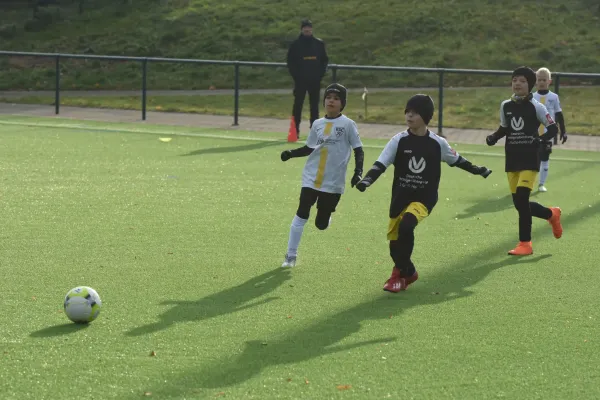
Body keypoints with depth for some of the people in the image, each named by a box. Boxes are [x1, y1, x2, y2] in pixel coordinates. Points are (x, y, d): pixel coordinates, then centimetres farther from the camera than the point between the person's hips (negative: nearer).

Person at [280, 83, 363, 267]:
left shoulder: (348, 124, -4)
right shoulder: (317, 124, 7)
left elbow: (358, 150, -2)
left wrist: (358, 172, -15)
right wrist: (291, 153, -1)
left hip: (333, 182, -2)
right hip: (311, 178, 3)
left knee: (321, 223, 1)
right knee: (302, 214, -9)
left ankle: (326, 213, 40)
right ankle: (291, 256, -2)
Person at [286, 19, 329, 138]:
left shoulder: (319, 44, 6)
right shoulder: (295, 45, -1)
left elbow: (325, 60, 10)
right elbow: (290, 61, 0)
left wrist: (321, 73, -1)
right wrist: (295, 75, -8)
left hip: (315, 80, 2)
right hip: (300, 80, -2)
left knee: (314, 105, 7)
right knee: (298, 104, -2)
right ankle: (295, 130, 0)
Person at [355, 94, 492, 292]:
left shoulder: (437, 143, -3)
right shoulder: (399, 141, -5)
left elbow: (456, 160, 14)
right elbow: (381, 164, -10)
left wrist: (477, 170, 19)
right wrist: (367, 180, -27)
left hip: (424, 198, -3)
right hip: (400, 197, 3)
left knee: (406, 225, -28)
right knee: (393, 238, 6)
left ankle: (400, 273, -11)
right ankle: (408, 272, 35)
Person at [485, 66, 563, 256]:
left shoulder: (536, 107, -6)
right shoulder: (505, 106, 7)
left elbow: (553, 128, -3)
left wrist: (541, 139, -22)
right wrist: (493, 138, 0)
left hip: (530, 159, -5)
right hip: (512, 159, 5)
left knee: (522, 198, -17)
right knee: (519, 203, 6)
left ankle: (525, 244, -6)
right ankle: (552, 214, 35)